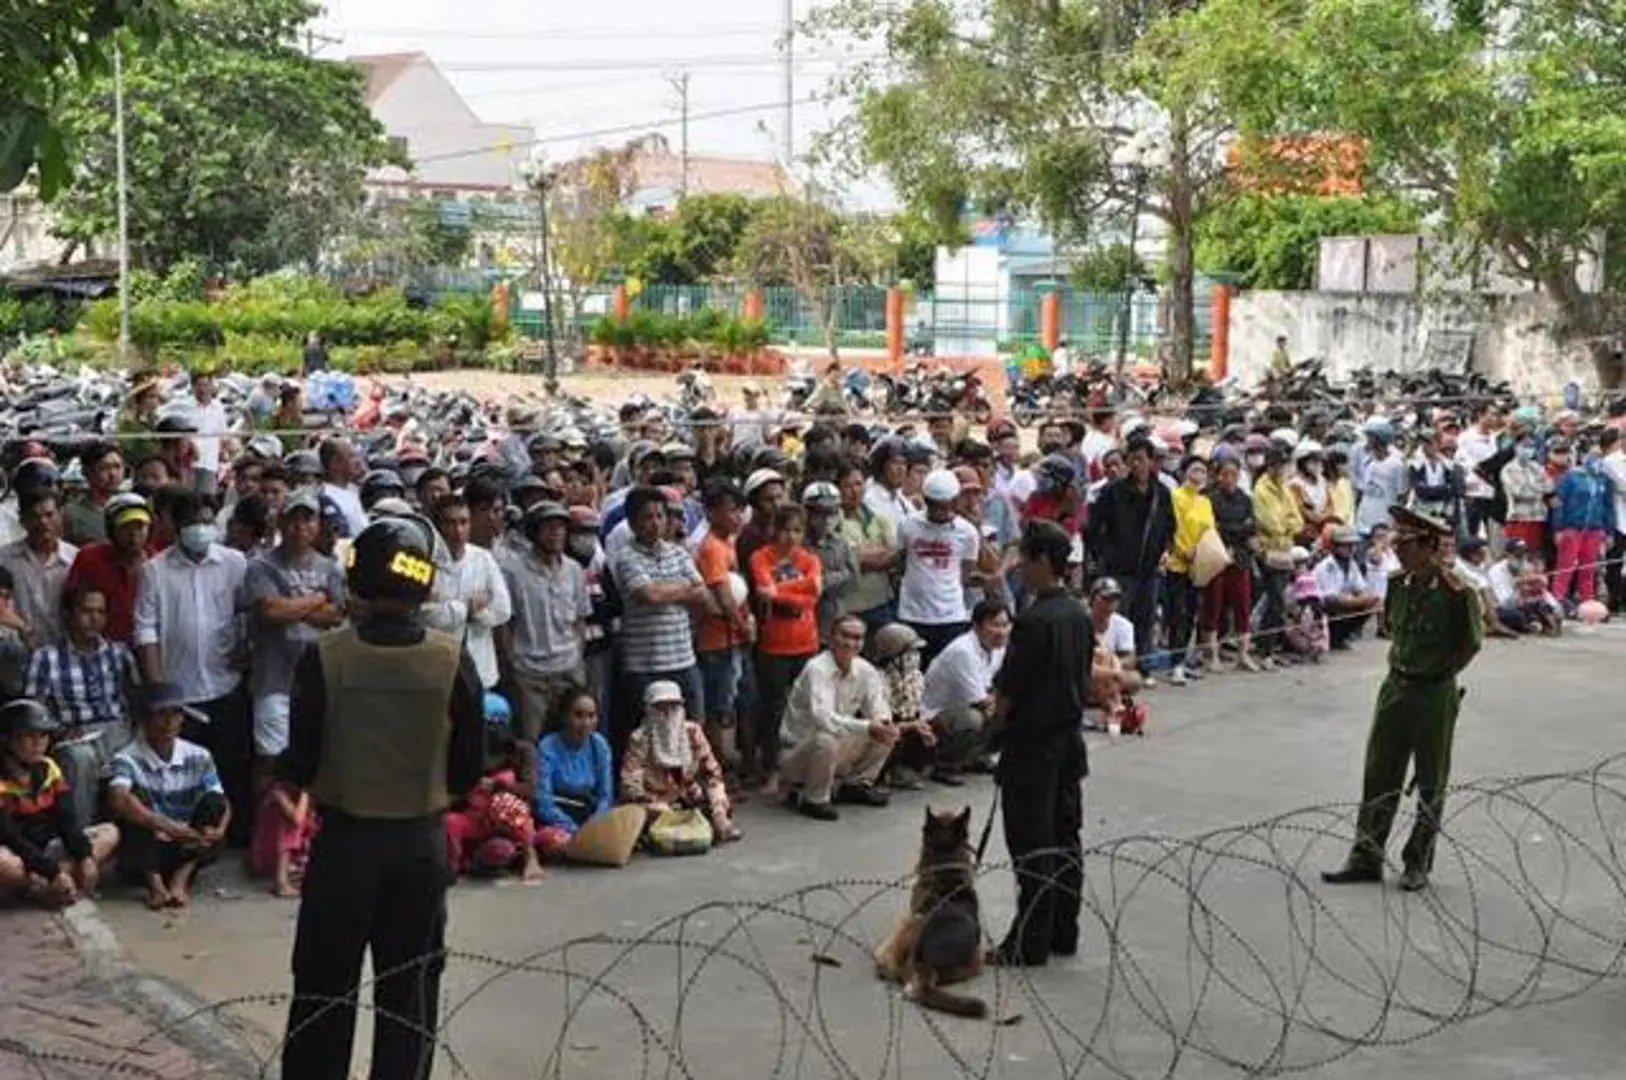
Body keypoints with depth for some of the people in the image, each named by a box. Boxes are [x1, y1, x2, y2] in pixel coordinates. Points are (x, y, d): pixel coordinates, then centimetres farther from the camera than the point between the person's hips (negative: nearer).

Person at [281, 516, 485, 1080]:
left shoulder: (322, 657, -14)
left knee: (324, 988, 13)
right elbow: (469, 769, -3)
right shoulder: (452, 659, -12)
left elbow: (300, 766, -6)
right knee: (409, 991, 13)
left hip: (343, 840, 0)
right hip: (422, 841, 1)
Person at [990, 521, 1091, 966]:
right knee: (1066, 837, 14)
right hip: (1069, 740, 9)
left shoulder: (1034, 620, -22)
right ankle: (1064, 933, 22)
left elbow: (1008, 691, -18)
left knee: (1032, 845, -2)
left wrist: (998, 718, 1)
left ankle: (1030, 942, 4)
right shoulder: (1080, 615, 5)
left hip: (1031, 746, -8)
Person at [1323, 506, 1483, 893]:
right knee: (1379, 776, 7)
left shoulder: (1456, 594, -17)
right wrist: (1400, 660, 10)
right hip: (1395, 687, 6)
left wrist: (1441, 671, -1)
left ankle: (1418, 864, 19)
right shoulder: (1397, 585, 1)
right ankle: (1366, 858, 14)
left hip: (1434, 695, -5)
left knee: (1431, 785, 8)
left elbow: (1472, 643, -5)